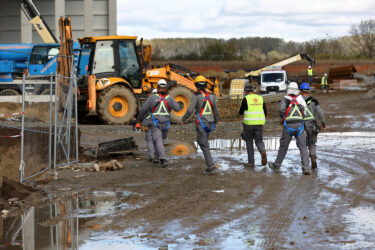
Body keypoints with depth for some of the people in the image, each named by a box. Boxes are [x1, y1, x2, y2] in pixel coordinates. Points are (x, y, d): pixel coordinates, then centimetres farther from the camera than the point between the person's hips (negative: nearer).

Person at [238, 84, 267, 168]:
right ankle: (263, 151, -22)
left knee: (249, 142, 10)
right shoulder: (260, 98, 8)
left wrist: (240, 111, 23)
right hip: (259, 124, 3)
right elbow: (265, 113, 9)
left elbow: (240, 112, 0)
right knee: (259, 141, 11)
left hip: (249, 123, -3)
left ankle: (251, 162, 10)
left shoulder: (246, 99, -6)